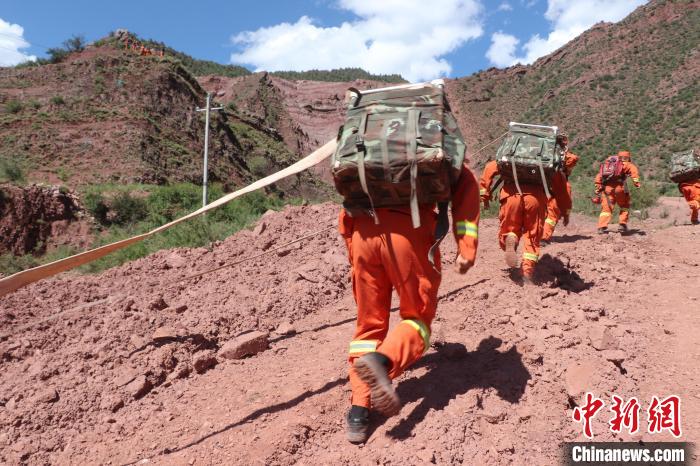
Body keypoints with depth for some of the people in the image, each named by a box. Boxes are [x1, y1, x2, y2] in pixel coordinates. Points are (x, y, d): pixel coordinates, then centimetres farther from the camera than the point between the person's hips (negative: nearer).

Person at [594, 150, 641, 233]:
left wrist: (597, 192, 22)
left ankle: (602, 227, -12)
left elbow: (598, 177, 22)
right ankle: (623, 225, 12)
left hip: (606, 188, 3)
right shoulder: (625, 164, 13)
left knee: (606, 208, 3)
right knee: (625, 206, 17)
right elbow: (633, 169, -9)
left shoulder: (606, 164, 27)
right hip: (618, 187, -3)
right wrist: (636, 181, -18)